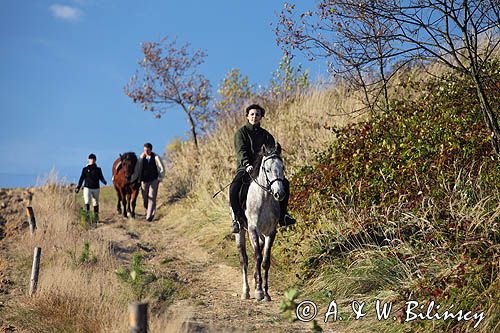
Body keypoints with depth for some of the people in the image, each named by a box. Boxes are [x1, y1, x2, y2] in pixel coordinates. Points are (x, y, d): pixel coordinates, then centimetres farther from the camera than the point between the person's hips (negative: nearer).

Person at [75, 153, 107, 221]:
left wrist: (104, 181, -20)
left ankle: (96, 217, 19)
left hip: (96, 188, 2)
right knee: (87, 202, -17)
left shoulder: (98, 169, 4)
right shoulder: (85, 169, 2)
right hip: (87, 188, -2)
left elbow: (101, 177, 2)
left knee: (95, 203, 8)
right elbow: (82, 178, 5)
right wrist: (78, 187, 0)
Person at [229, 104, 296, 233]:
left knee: (284, 183, -12)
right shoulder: (241, 132, 4)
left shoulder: (266, 135, 16)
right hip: (245, 168, -4)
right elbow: (241, 151, -11)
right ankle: (237, 218, -19)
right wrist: (247, 164, -29)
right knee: (234, 187, -32)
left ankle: (282, 214, -1)